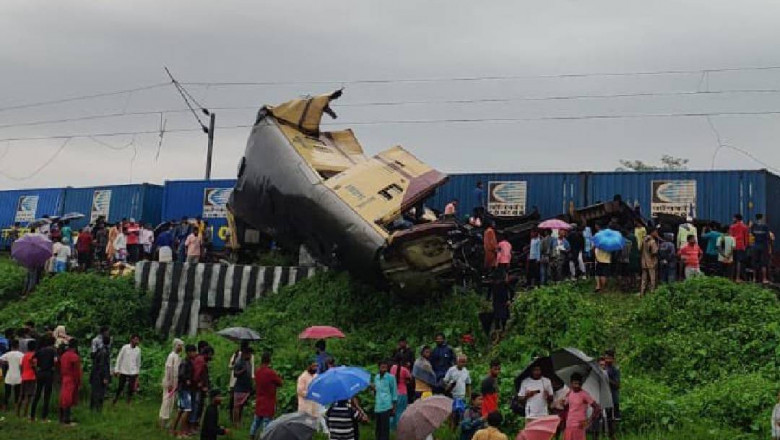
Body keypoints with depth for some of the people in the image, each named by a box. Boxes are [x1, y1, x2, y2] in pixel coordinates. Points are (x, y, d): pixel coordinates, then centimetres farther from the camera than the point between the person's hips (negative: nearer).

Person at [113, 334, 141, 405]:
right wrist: (116, 370, -5)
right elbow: (119, 358, -2)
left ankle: (128, 404, 11)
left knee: (131, 389, 1)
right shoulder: (125, 347, -7)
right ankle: (114, 402, 21)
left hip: (133, 372, 2)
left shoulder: (138, 350, 2)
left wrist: (137, 373, 14)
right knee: (120, 388, 5)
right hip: (123, 372, -2)